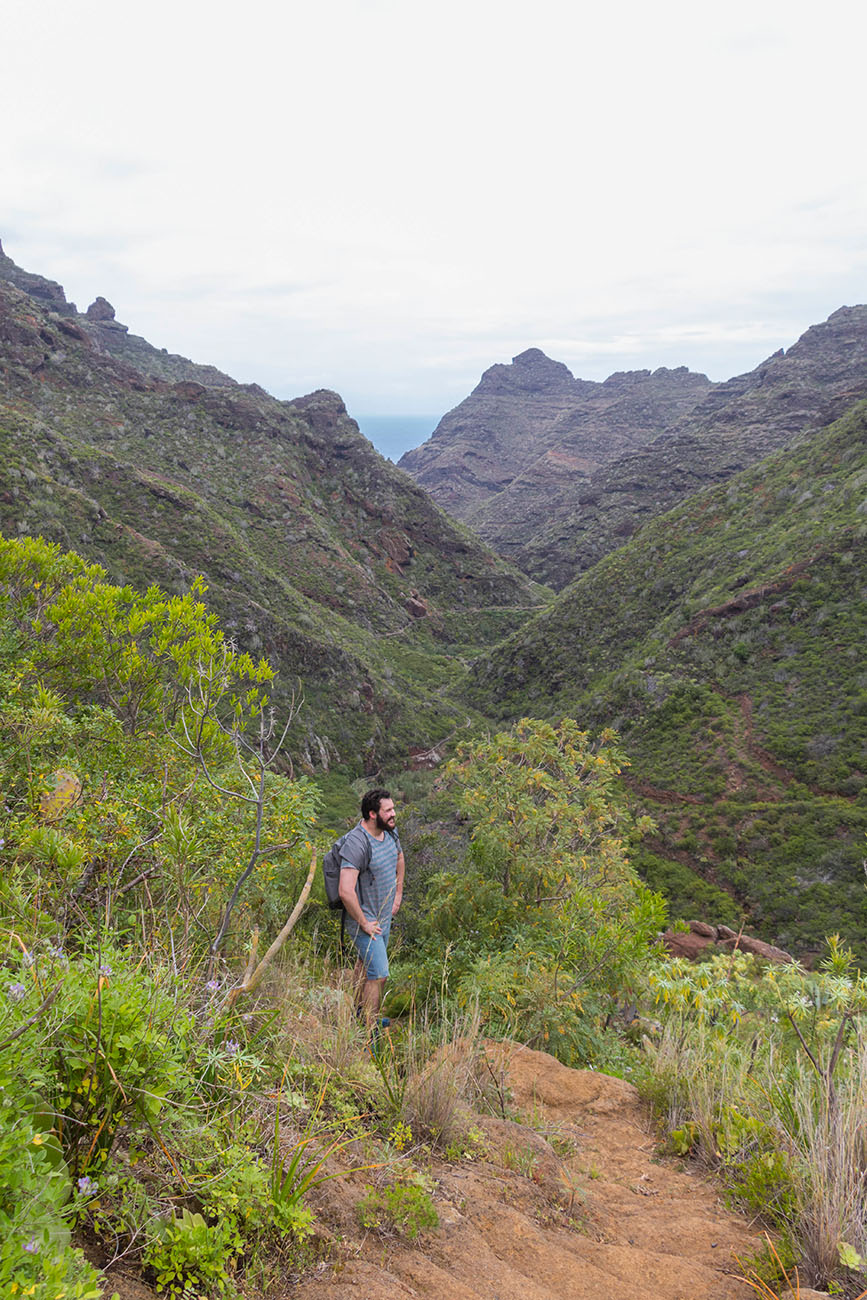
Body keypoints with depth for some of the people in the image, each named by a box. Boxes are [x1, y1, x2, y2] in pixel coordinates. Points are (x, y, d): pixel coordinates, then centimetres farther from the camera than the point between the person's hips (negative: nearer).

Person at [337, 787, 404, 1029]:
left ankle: (361, 1011, 43)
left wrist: (398, 894, 18)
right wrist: (364, 924, -24)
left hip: (384, 915, 8)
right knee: (378, 975, -7)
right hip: (365, 921, -8)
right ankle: (371, 1032, 5)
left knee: (366, 962, 25)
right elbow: (345, 892, -34)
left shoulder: (390, 833, -2)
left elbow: (399, 859, 22)